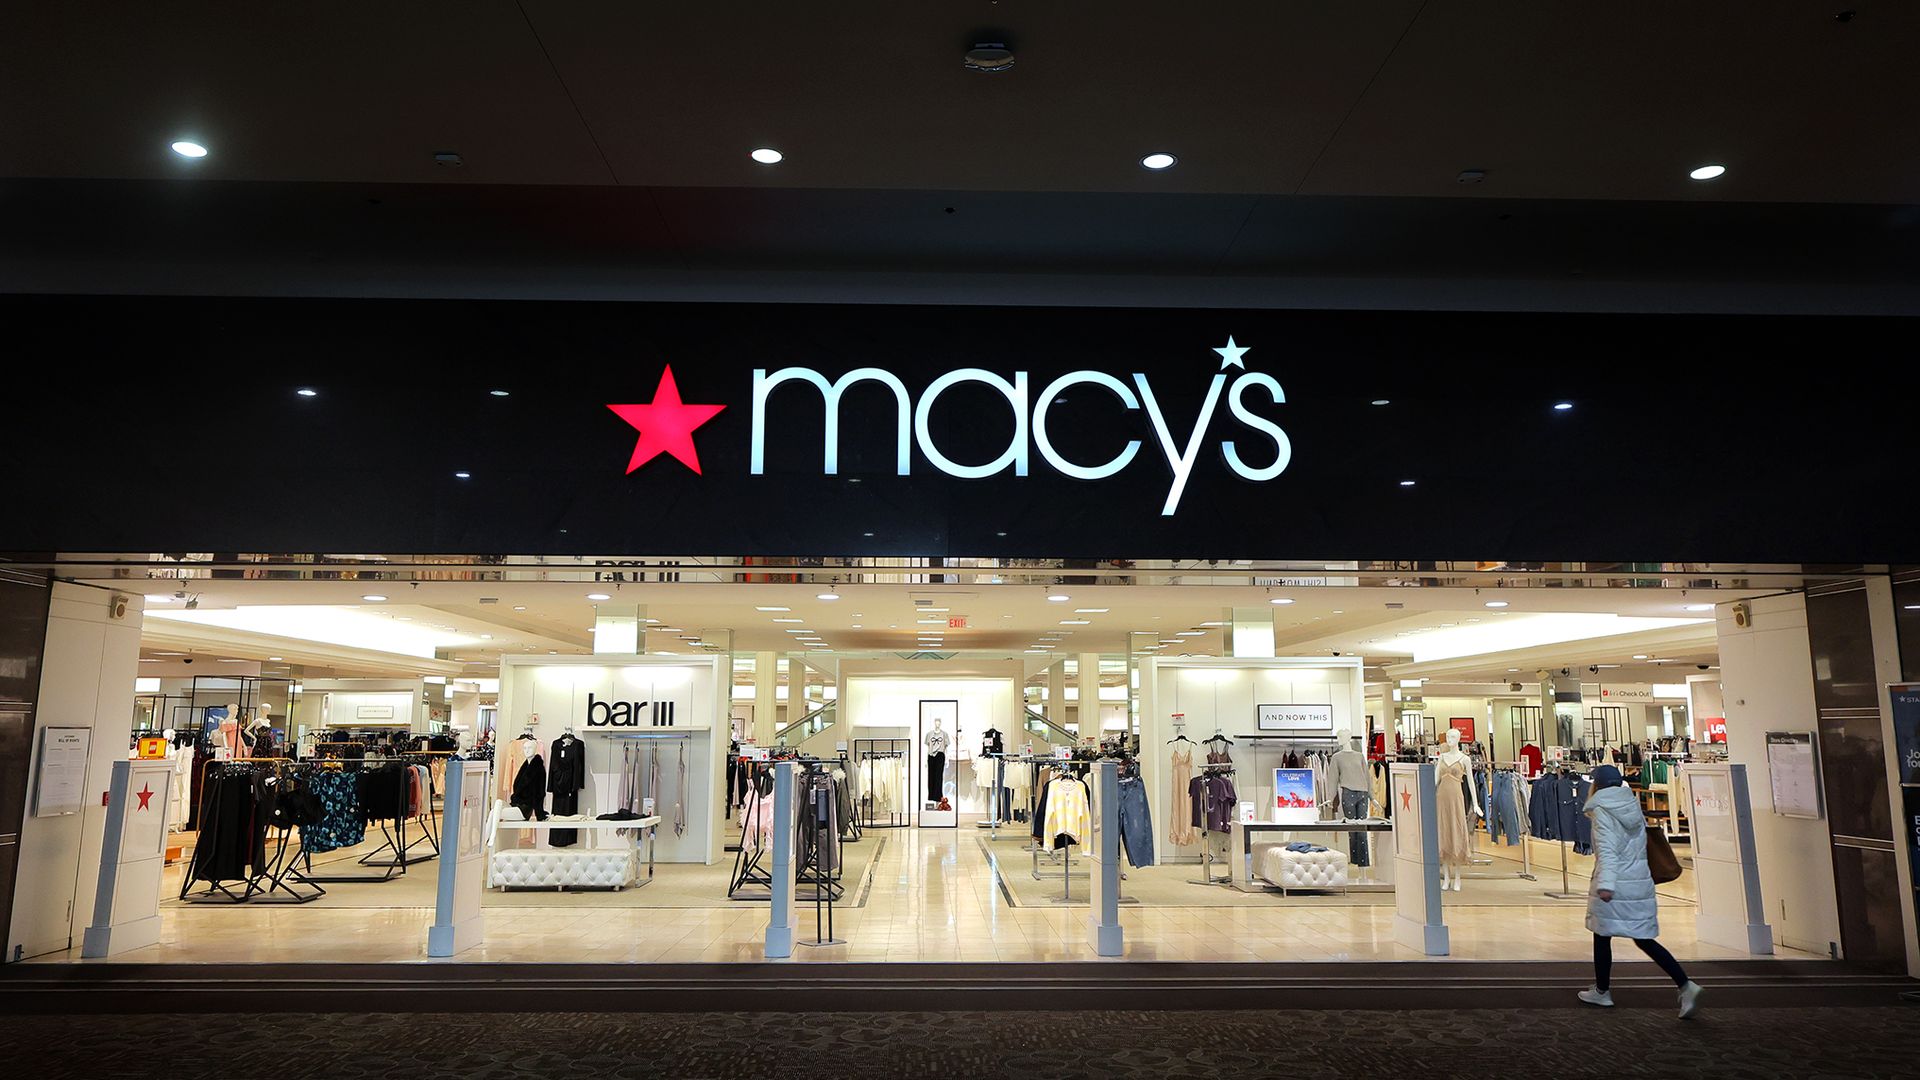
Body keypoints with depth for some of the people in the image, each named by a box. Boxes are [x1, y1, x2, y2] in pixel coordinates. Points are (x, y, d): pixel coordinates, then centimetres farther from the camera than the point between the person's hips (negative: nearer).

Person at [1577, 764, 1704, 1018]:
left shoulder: (1602, 811, -12)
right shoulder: (1633, 806, 9)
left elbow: (1607, 849, -23)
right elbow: (1641, 844, 16)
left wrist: (1605, 884, -31)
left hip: (1614, 886, -6)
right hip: (1641, 882, 7)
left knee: (1602, 936, 10)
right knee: (1644, 939, 12)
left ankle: (1601, 992, 21)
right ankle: (1685, 985, -3)